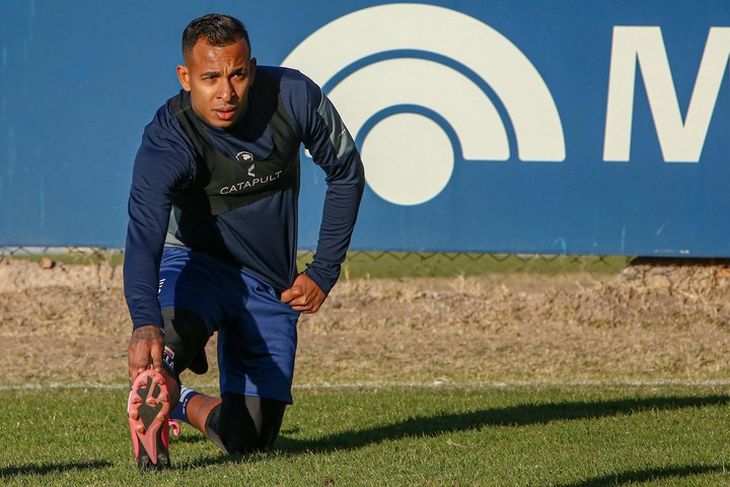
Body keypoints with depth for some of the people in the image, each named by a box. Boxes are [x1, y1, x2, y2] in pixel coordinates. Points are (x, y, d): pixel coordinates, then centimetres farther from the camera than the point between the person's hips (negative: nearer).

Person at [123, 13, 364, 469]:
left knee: (249, 441, 8)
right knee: (175, 332, -43)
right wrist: (145, 324, -60)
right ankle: (153, 405, -21)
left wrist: (324, 272, -4)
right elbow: (144, 234, -42)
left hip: (272, 286, 4)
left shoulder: (294, 98, -17)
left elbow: (346, 173, 1)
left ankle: (184, 404, 34)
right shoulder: (167, 141, -27)